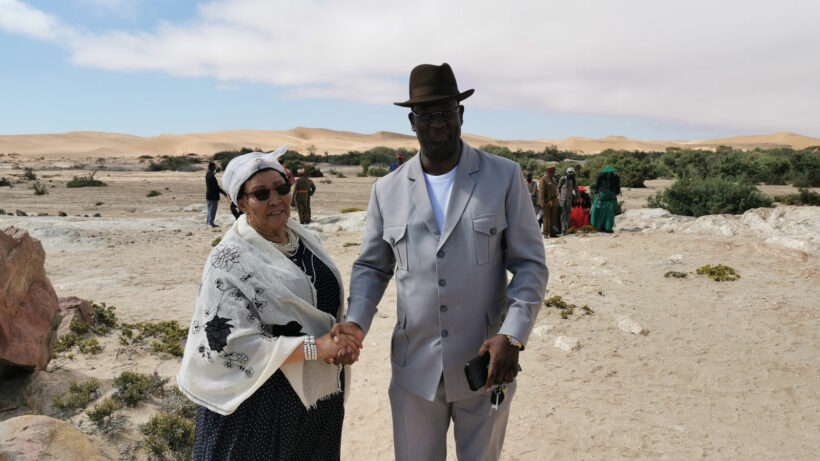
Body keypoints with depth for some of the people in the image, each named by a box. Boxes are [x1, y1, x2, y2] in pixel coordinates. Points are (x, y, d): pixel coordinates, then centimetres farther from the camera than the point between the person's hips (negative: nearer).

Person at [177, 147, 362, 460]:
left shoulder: (304, 240, 3)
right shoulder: (229, 261, -16)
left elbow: (332, 305, 10)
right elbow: (229, 343, -21)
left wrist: (346, 336, -12)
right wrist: (313, 347, -25)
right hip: (262, 401, -6)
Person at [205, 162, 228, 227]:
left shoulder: (207, 174, 6)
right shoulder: (212, 176, -22)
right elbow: (216, 187, -22)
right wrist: (224, 193, -16)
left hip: (208, 195, 10)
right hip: (213, 196, -10)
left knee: (210, 209, 19)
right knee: (212, 210, -1)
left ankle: (208, 222, 27)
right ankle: (211, 223, 4)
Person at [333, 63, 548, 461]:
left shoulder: (505, 177, -5)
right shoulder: (387, 190, 1)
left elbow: (530, 264, -4)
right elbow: (371, 266, 9)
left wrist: (512, 335, -17)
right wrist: (356, 322, -8)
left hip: (486, 366, -1)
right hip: (415, 369, 2)